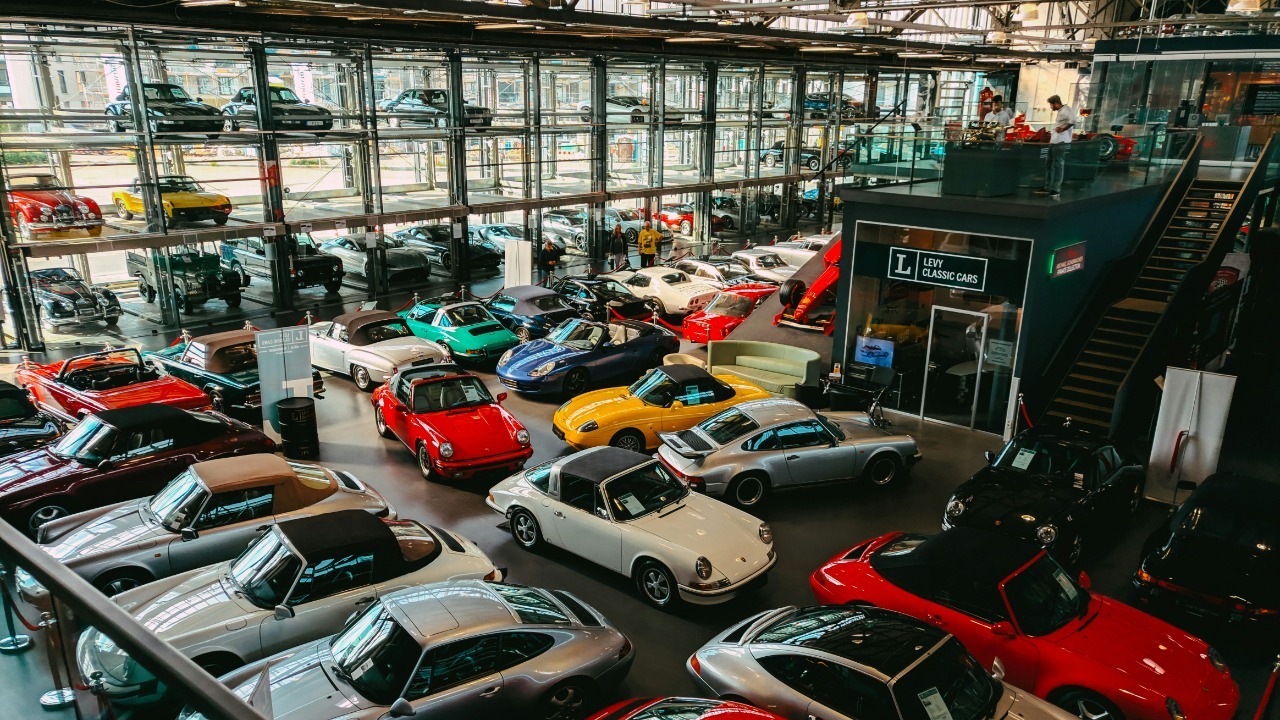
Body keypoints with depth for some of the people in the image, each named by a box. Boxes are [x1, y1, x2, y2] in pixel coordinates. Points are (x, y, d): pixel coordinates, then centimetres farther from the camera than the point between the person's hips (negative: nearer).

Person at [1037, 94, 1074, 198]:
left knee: (1058, 165, -6)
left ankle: (1056, 189, -2)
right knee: (1049, 164, 12)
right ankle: (1047, 188, 17)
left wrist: (1063, 129, -19)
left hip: (1061, 142, -10)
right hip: (1053, 142, 10)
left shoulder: (1066, 110, -13)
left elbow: (1073, 120, -29)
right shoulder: (1058, 112, 18)